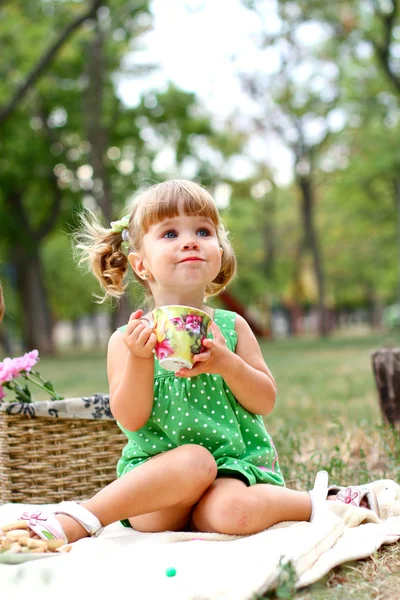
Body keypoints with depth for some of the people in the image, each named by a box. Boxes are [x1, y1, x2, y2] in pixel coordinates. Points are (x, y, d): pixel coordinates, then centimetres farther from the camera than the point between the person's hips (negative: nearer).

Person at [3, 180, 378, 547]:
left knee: (229, 511, -35)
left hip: (234, 460, -1)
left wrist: (226, 363, -15)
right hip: (158, 470, 1)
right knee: (194, 460, -34)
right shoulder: (127, 339, 1)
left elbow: (266, 401, 2)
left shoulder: (231, 326, 7)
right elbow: (130, 420, -7)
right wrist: (139, 359, -21)